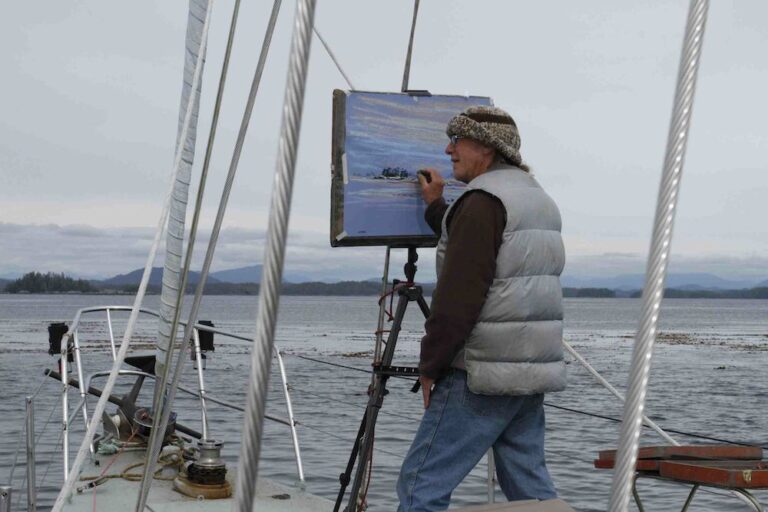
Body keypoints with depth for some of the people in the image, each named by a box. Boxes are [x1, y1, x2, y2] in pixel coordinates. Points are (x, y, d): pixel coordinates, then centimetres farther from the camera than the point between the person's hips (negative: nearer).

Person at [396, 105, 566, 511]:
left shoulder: (484, 200, -11)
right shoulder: (541, 200, 18)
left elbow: (459, 295, -17)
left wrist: (430, 364, -10)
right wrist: (437, 208, 31)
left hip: (484, 372, -9)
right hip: (535, 369, 9)